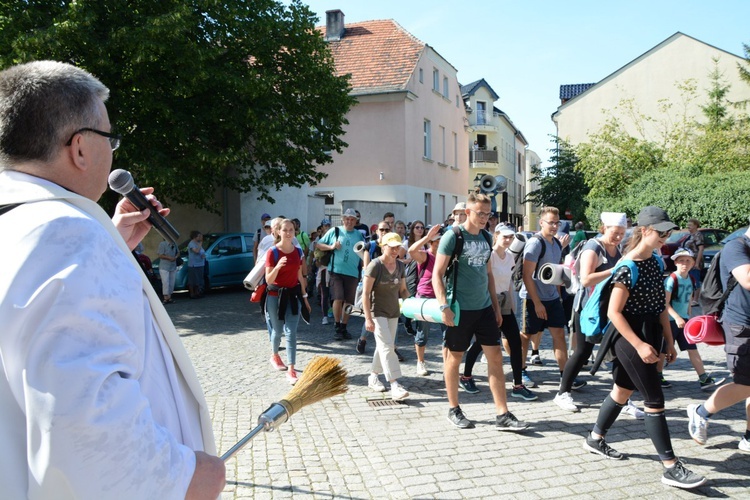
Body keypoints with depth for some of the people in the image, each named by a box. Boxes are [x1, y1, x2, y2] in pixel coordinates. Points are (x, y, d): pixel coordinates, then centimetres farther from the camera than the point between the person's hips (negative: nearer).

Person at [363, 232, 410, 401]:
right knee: (387, 346, -12)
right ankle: (395, 386, -15)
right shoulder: (375, 265, -15)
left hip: (393, 312, 7)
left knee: (383, 346, 14)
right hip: (378, 312, -6)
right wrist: (368, 318, -19)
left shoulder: (400, 265, 4)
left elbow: (403, 290, 13)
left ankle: (373, 377, 31)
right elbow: (365, 293, -15)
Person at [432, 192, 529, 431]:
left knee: (495, 357, 3)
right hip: (459, 309, -6)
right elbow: (437, 274, -11)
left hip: (484, 307, 6)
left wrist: (496, 305, 16)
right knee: (454, 357, 6)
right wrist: (444, 306, -20)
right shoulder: (453, 236, -9)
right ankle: (454, 410, 22)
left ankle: (502, 415, 9)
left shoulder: (485, 238, 10)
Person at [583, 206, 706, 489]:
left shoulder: (655, 261, 7)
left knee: (623, 390, 17)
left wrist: (669, 340, 12)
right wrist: (639, 345, -21)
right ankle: (672, 468, 3)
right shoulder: (628, 267, -19)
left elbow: (660, 304, 13)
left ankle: (595, 439, 33)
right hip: (631, 338, -9)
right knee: (655, 400, -5)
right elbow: (613, 313, -20)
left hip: (650, 334, 9)